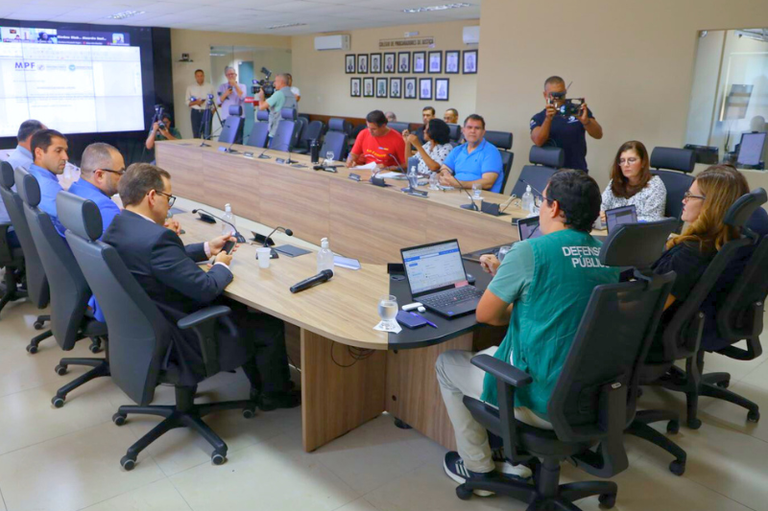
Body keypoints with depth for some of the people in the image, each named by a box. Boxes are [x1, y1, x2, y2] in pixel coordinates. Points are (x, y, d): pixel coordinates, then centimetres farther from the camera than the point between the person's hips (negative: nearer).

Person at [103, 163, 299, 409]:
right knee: (271, 326, 4)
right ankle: (274, 394, 29)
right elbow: (206, 289, -27)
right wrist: (221, 266, -8)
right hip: (177, 340, -10)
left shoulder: (117, 225, -1)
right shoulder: (156, 238, -32)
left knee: (234, 305, 24)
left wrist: (206, 248, 9)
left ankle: (259, 386, 35)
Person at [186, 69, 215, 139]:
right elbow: (187, 103, 5)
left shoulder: (210, 86, 6)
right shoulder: (190, 87, 7)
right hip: (195, 113, 1)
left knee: (207, 135, -2)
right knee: (196, 135, 1)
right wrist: (195, 102, -13)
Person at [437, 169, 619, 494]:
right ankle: (518, 461, 33)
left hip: (543, 402, -7)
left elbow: (485, 315, -9)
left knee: (447, 363, 18)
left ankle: (478, 470, 28)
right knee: (490, 354, 32)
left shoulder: (530, 251, -19)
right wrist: (505, 274, 19)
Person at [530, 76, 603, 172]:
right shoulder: (538, 118, 3)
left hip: (578, 172, 1)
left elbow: (598, 135, -2)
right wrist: (548, 119, -29)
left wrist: (585, 121, -21)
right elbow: (538, 142, -15)